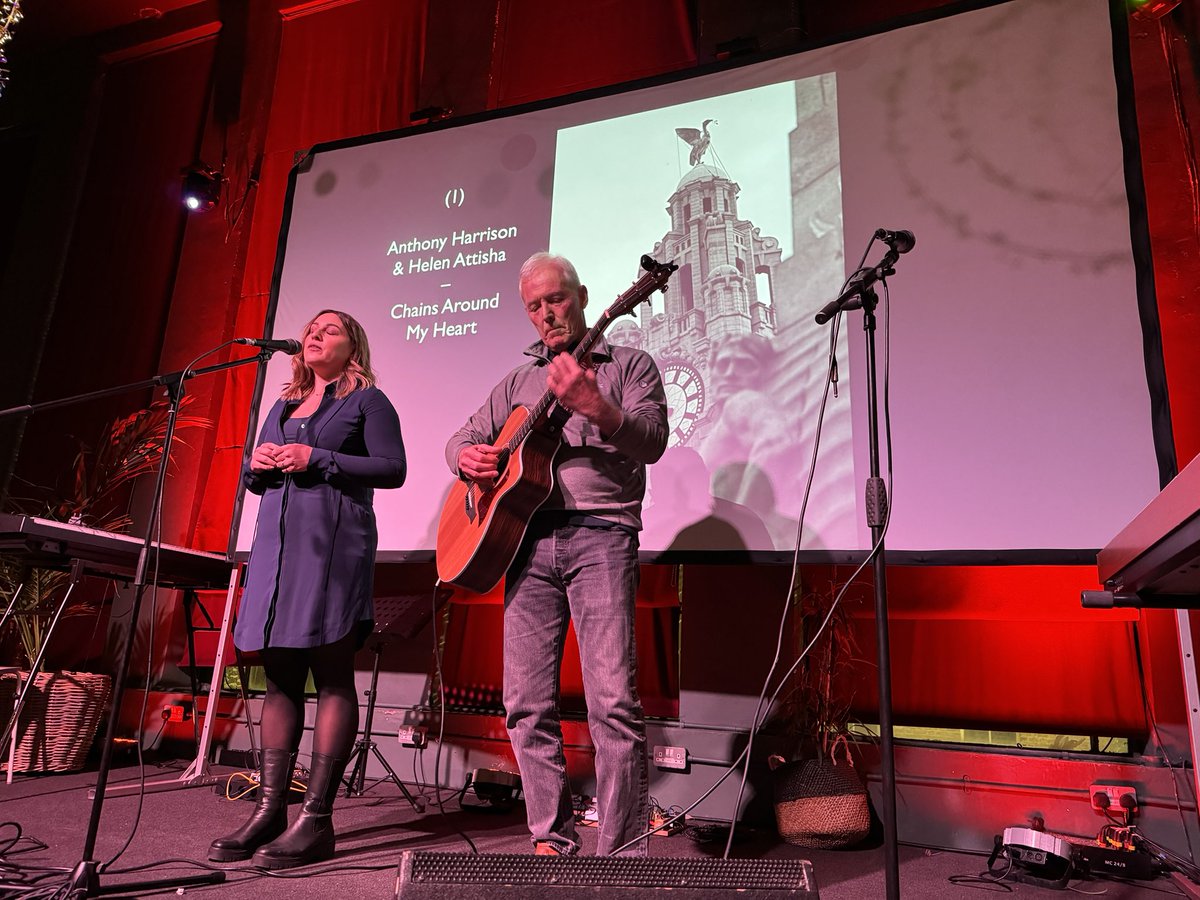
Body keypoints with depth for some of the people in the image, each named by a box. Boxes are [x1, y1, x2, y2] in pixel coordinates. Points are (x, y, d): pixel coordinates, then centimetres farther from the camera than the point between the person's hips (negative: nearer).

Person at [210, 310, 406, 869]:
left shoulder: (367, 400, 5)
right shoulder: (283, 407, 24)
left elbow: (392, 469, -8)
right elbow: (253, 481, 26)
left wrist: (317, 459, -12)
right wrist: (257, 464, 3)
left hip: (333, 543, -7)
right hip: (276, 543, 7)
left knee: (332, 676, -5)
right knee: (279, 675, 7)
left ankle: (316, 820, -1)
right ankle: (269, 810, 13)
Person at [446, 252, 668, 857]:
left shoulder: (627, 365, 10)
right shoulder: (520, 380, 24)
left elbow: (651, 442, -6)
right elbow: (463, 437, 26)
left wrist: (595, 407, -24)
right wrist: (467, 457, 2)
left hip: (599, 532, -4)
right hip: (527, 537, 5)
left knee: (613, 702, -13)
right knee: (526, 704, 3)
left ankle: (623, 857, 0)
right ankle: (554, 842, 17)